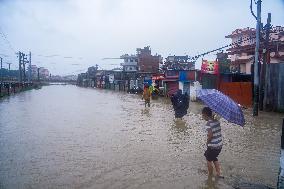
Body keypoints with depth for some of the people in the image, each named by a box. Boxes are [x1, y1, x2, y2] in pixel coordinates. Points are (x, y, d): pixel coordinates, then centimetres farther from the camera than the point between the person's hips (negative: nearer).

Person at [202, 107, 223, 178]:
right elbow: (218, 132, 5)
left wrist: (207, 142, -12)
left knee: (209, 160, 16)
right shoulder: (217, 121, 1)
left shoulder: (208, 124, -20)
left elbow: (210, 135, -27)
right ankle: (218, 173, 30)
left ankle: (210, 175, 30)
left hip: (213, 146, -7)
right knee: (214, 158, 28)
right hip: (220, 145, 7)